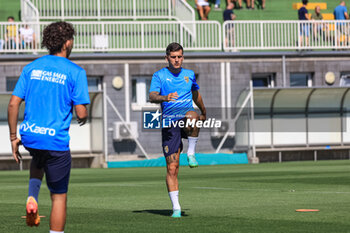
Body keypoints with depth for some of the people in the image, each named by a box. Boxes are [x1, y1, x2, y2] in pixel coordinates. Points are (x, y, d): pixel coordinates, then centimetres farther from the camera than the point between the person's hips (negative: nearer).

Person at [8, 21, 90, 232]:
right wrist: (84, 118, 15)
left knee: (39, 159, 38)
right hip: (56, 140, -4)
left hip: (30, 136, 5)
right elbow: (81, 113, -9)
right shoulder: (75, 72, -6)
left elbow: (13, 104, 3)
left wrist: (14, 136, 11)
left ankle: (32, 197, 14)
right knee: (59, 197, 8)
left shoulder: (31, 68, 6)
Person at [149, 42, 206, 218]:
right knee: (172, 167, -7)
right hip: (169, 123, -1)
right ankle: (176, 207, 0)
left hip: (186, 123, 1)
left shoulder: (189, 75, 12)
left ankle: (191, 154, -20)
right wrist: (164, 98, -33)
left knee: (192, 116, -38)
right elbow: (152, 96, -12)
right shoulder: (159, 75, 3)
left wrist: (203, 113, 41)